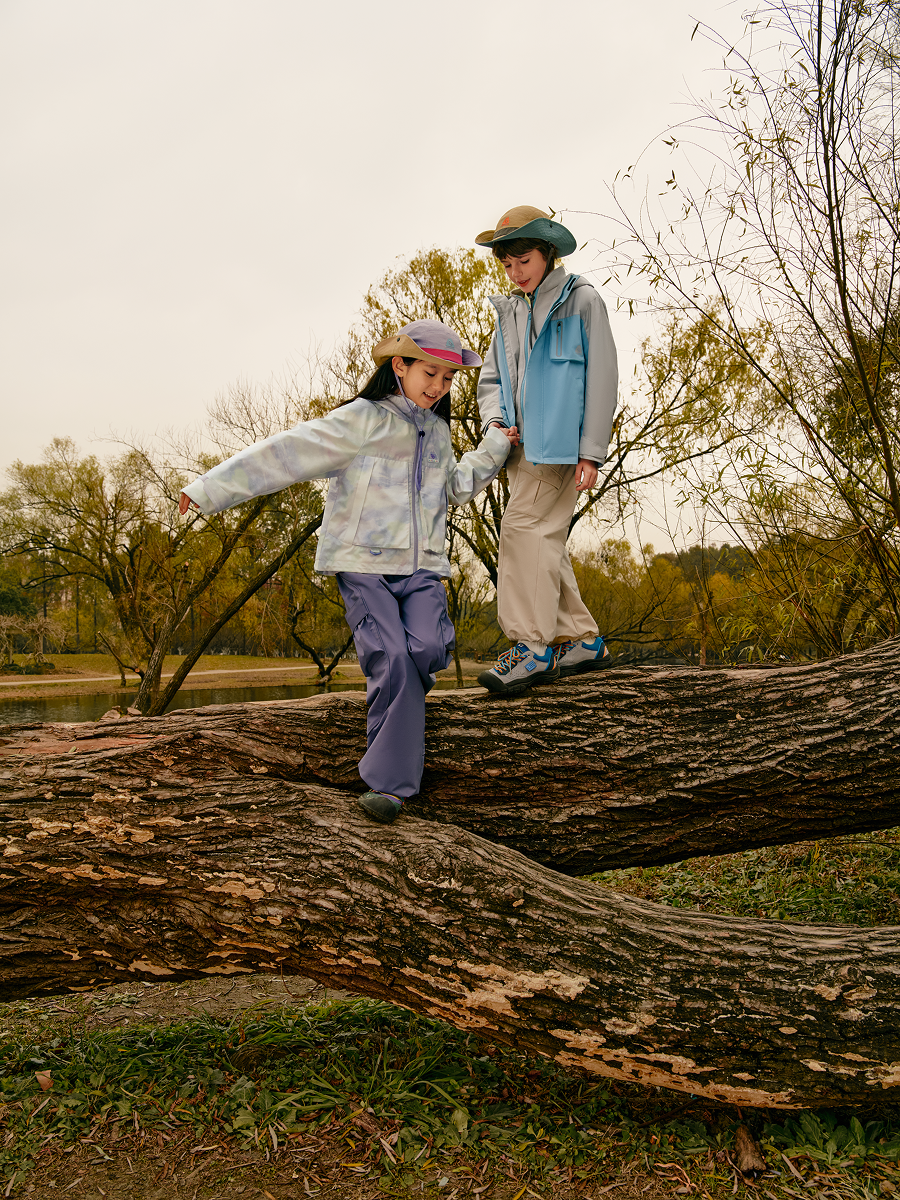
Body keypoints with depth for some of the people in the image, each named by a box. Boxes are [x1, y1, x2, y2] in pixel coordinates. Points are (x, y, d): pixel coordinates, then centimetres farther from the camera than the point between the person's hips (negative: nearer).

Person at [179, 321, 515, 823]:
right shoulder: (360, 421, -5)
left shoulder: (437, 430, 16)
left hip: (422, 567, 5)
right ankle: (394, 783, -8)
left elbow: (452, 487, 33)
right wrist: (211, 489, -13)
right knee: (392, 659, -19)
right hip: (364, 563, -5)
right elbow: (285, 454, -10)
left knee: (427, 647, -23)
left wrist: (493, 448, 22)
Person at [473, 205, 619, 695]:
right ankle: (582, 639, 13)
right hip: (521, 443, 7)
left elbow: (602, 378, -4)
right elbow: (490, 377, 20)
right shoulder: (508, 311, 20)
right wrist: (494, 420, -2)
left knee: (524, 526, -18)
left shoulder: (582, 301, 2)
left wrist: (592, 451, -11)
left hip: (558, 442, -7)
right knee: (544, 542, 5)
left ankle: (532, 646, -17)